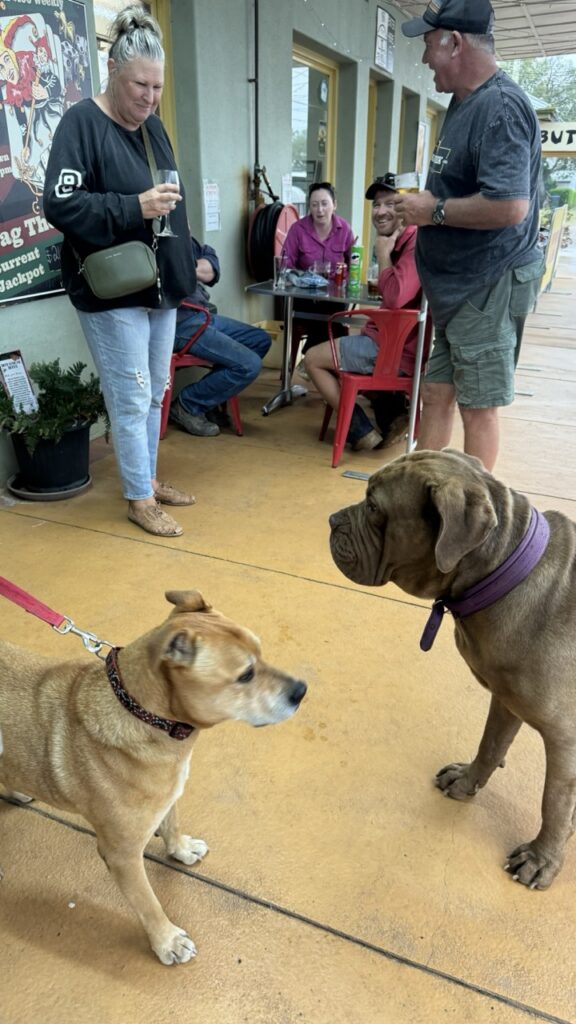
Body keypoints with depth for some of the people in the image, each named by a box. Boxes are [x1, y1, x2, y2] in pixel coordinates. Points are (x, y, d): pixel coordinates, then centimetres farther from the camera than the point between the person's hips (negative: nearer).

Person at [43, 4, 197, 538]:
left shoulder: (152, 125, 15)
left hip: (160, 285, 8)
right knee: (131, 397, -3)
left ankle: (147, 478, 30)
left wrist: (190, 259, 17)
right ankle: (139, 498, 12)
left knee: (154, 392, 14)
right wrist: (135, 207, -24)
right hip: (112, 291, -8)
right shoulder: (81, 123, -9)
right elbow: (59, 206, -17)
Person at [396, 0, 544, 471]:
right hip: (459, 287, 10)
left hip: (490, 287, -10)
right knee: (436, 396, 13)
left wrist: (435, 211, -17)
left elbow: (509, 205, -29)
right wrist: (425, 201, 9)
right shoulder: (464, 101, 14)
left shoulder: (500, 106, -18)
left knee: (478, 406, 0)